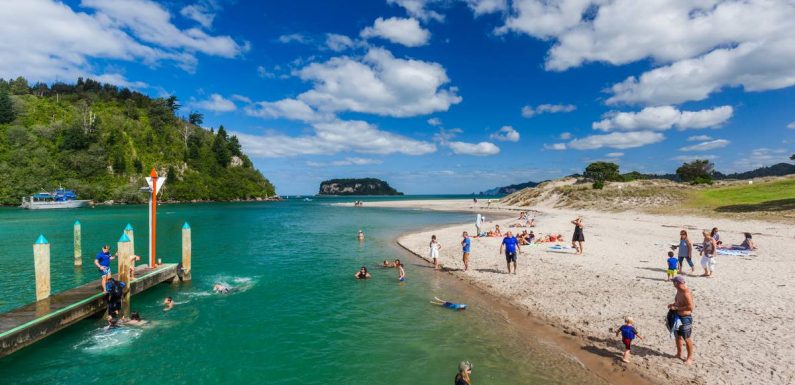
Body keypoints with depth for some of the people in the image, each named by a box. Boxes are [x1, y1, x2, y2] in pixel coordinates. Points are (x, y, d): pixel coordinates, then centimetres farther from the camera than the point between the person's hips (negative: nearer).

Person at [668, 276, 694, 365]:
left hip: (685, 318, -9)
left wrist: (676, 308, -25)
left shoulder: (686, 293, -26)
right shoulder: (679, 290, 3)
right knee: (678, 336, 21)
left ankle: (690, 358, 22)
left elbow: (690, 307, -30)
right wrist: (673, 305, 1)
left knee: (687, 339, 6)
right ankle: (679, 354, 37)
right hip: (677, 317, 9)